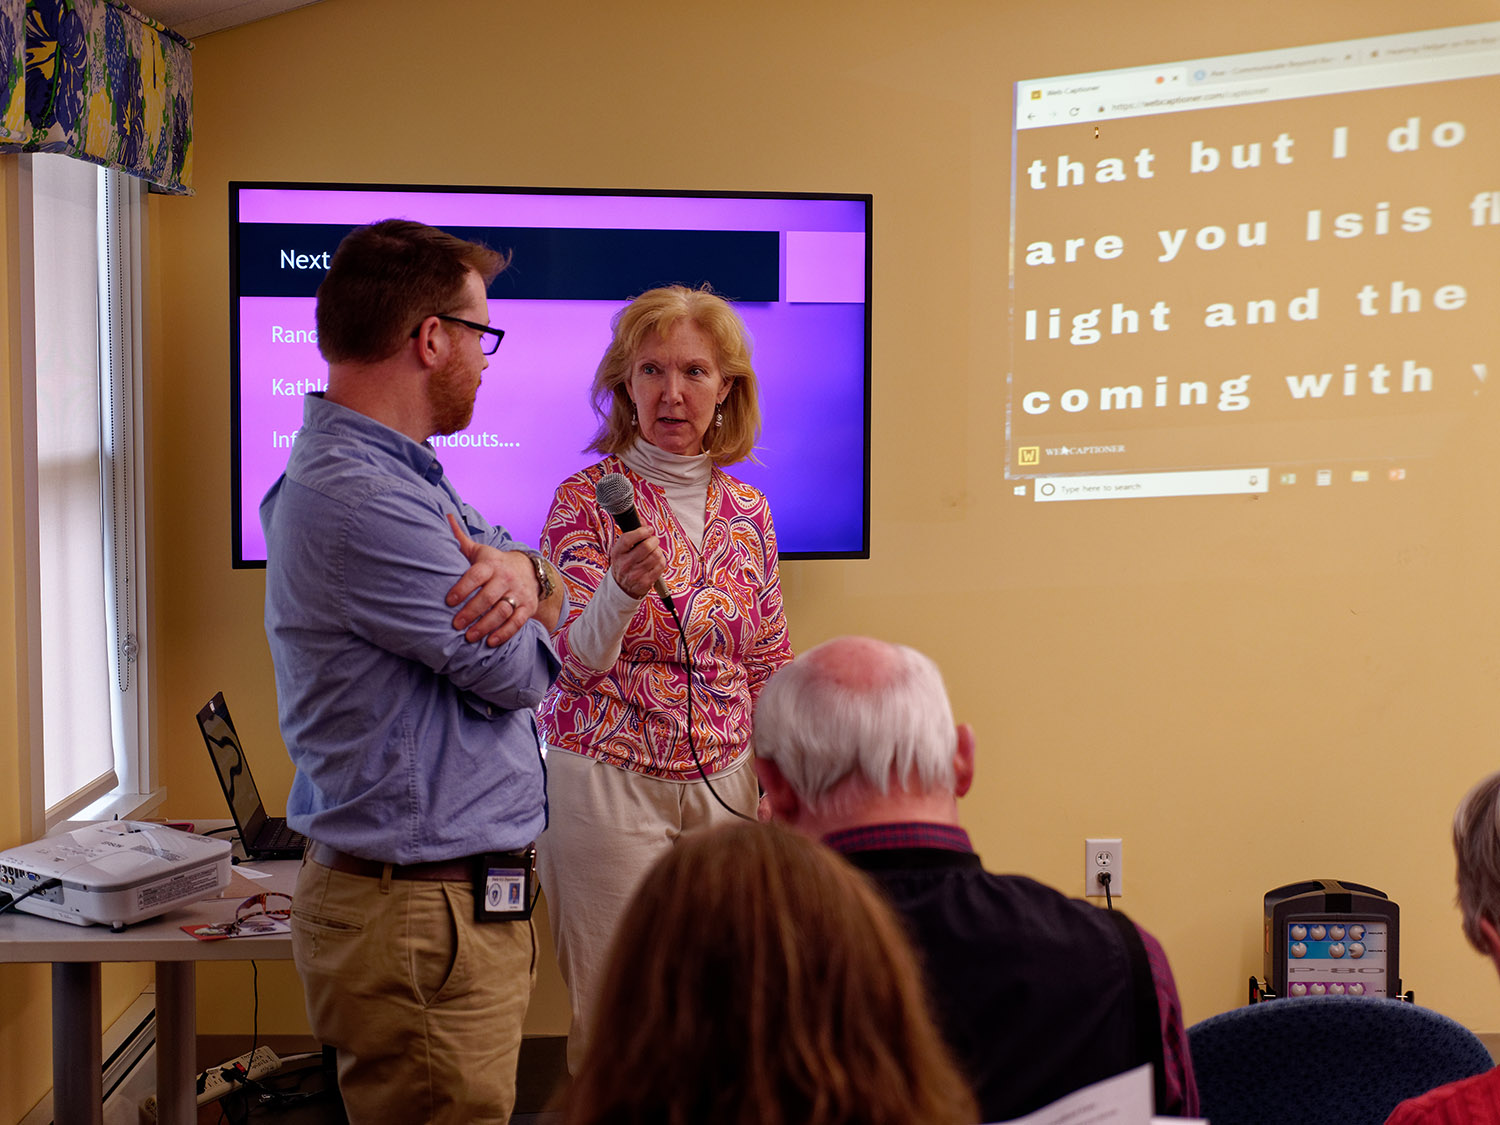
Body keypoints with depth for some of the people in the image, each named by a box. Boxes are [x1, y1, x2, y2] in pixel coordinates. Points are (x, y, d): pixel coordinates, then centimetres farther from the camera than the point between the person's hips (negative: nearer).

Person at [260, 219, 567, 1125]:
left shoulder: (399, 472, 13)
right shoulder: (358, 499, -22)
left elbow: (555, 599, 14)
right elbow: (521, 673, -17)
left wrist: (524, 570, -11)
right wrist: (530, 595, 5)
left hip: (458, 900, 10)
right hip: (423, 919, -10)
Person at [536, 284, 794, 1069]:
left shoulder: (747, 510, 7)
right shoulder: (587, 497, -6)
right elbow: (578, 657, -15)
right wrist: (621, 587, -35)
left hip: (723, 781, 4)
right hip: (609, 777, -4)